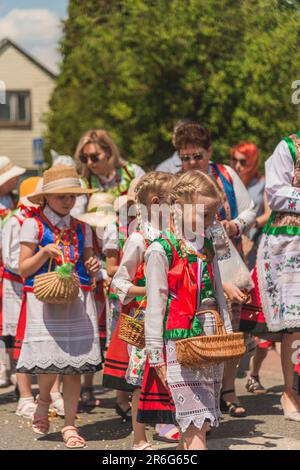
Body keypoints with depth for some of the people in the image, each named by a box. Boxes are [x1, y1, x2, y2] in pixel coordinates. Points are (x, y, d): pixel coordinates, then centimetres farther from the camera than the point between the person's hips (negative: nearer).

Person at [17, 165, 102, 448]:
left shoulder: (81, 229, 13)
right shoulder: (33, 225, 1)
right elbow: (23, 269, -2)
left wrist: (93, 267, -3)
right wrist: (44, 252, -16)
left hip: (78, 300, 3)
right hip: (44, 299, -3)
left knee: (75, 362, 0)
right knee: (50, 362, -8)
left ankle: (69, 425, 9)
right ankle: (43, 400, 26)